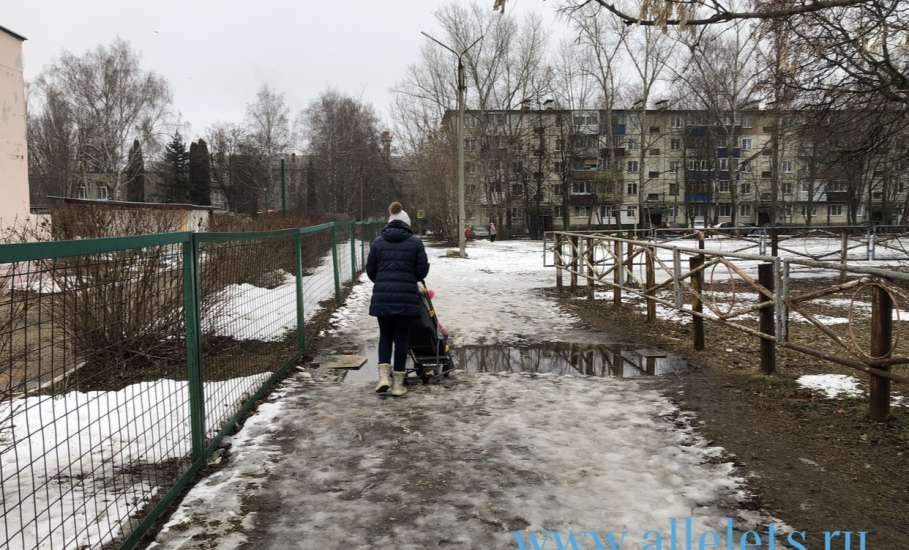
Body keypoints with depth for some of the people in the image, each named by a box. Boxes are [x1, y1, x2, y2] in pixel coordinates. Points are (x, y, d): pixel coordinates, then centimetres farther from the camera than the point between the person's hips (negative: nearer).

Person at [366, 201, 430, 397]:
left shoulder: (379, 242, 6)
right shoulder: (415, 242, 0)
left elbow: (370, 270, 8)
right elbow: (422, 270, -1)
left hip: (382, 297, 2)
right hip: (407, 297, -2)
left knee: (385, 336, 16)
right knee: (401, 338, 6)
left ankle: (384, 375, 1)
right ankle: (398, 383, 11)